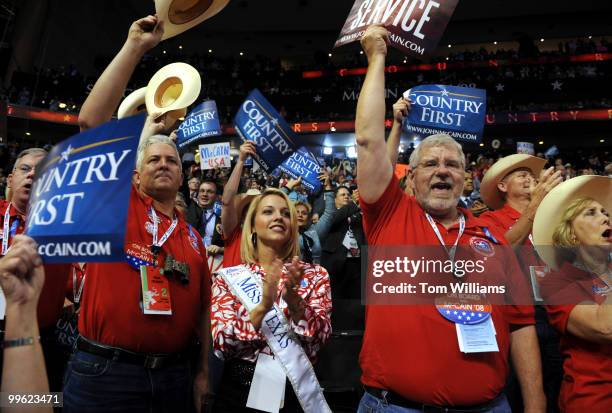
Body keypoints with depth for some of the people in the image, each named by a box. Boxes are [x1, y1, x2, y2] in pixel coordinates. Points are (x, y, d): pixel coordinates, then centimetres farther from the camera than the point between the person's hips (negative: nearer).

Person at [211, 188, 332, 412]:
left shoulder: (314, 274, -3)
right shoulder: (229, 276, -3)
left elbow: (318, 338, -12)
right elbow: (220, 343, -12)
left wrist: (293, 299, -29)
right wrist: (262, 307, -27)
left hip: (295, 390, 0)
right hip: (239, 389, 0)